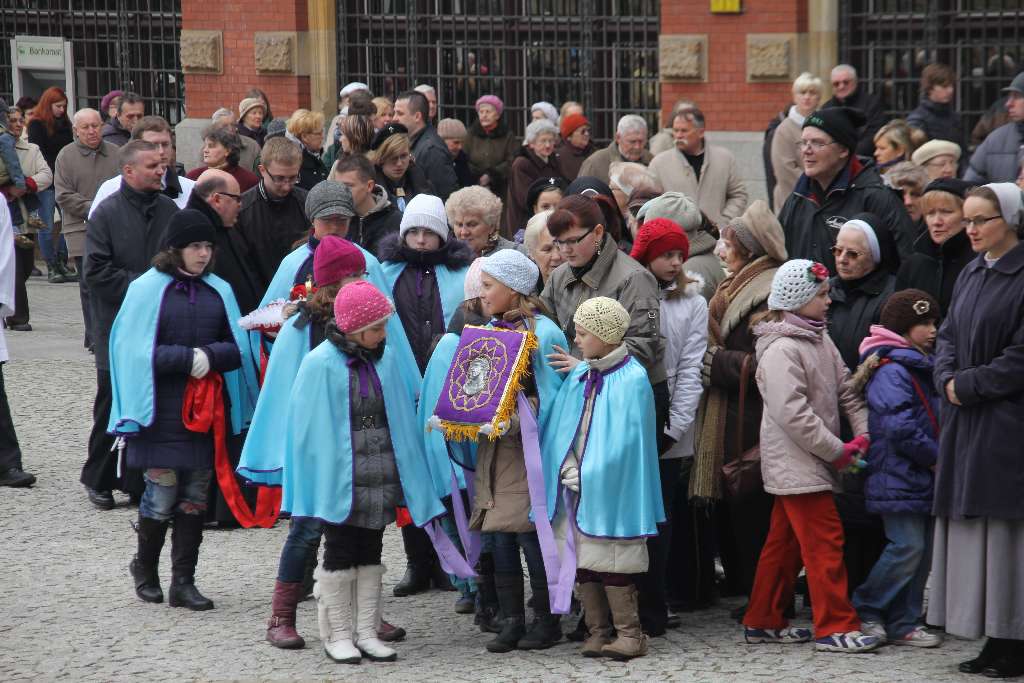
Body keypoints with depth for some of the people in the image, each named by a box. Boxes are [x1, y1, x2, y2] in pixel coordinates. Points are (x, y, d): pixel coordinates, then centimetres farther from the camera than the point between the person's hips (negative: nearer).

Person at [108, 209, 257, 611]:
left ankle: (183, 582, 10)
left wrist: (209, 357, -12)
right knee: (162, 496, -3)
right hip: (162, 412, -4)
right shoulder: (148, 289, -4)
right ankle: (144, 569, 21)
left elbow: (237, 348, 8)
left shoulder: (219, 291, 9)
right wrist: (187, 358, -15)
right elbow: (138, 350, -7)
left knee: (195, 498, 4)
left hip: (205, 411, 4)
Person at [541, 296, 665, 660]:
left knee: (612, 564, -5)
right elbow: (561, 430, 12)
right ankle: (597, 632, 15)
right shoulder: (578, 377, 9)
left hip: (610, 489, -7)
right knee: (583, 562, 7)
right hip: (577, 488, 7)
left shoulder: (632, 380, -11)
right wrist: (568, 470, -1)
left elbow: (624, 440, -14)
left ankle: (629, 634, 2)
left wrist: (589, 477, -12)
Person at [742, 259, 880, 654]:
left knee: (785, 542, 14)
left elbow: (844, 389, 15)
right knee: (825, 541, -9)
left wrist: (864, 432, 0)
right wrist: (838, 450, -17)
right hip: (795, 463, -9)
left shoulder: (820, 340, 12)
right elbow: (792, 413, -23)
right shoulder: (781, 350, -17)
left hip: (812, 462, 9)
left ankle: (762, 622, 21)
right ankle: (835, 627, -5)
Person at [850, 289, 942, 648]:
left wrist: (936, 456, 8)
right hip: (898, 477, -10)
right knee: (907, 546, -9)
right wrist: (935, 457, -13)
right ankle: (864, 611, 4)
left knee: (922, 549, 8)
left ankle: (904, 623, 13)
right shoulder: (891, 371, -15)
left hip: (922, 477, 10)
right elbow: (900, 428, -22)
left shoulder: (921, 366, 17)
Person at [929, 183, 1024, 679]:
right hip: (965, 423, 8)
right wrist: (948, 380, -3)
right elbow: (947, 335, 16)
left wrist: (968, 385, -12)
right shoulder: (971, 274, 13)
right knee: (971, 526, 7)